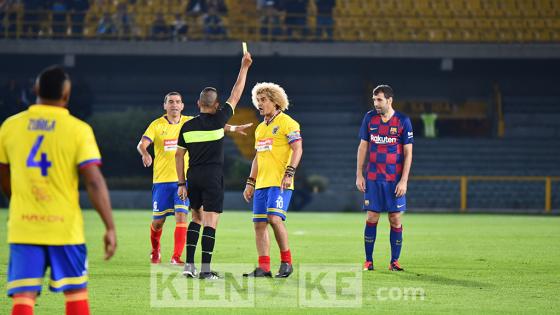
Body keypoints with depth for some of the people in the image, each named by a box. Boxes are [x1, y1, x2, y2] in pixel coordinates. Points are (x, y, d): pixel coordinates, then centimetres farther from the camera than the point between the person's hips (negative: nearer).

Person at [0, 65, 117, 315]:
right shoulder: (78, 130, -7)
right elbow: (94, 182, -12)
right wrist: (110, 228, -7)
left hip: (23, 226, 2)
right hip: (65, 226, -2)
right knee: (75, 291, 14)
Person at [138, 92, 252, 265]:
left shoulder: (189, 122, 5)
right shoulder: (157, 125, -2)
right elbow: (142, 144, -13)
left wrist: (233, 128, -9)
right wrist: (145, 154, -35)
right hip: (161, 179, -1)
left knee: (181, 216, -14)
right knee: (158, 221, 4)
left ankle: (176, 257, -12)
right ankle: (155, 250, 32)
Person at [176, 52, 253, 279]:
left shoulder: (187, 127, 4)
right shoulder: (217, 120, -8)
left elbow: (179, 155, 7)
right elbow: (235, 96, 0)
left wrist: (181, 183, 14)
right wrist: (244, 68, 9)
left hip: (193, 177, 5)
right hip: (213, 177, -5)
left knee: (197, 218, 17)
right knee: (210, 222, -4)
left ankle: (189, 264, 9)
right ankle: (205, 270, -7)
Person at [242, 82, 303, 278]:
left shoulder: (286, 123, -4)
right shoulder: (260, 128, 21)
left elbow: (297, 149, -11)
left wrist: (289, 173, -21)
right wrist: (250, 182, 21)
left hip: (280, 183, -8)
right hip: (262, 183, 8)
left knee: (274, 218, -20)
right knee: (259, 224, 2)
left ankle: (286, 261, -8)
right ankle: (264, 267, 4)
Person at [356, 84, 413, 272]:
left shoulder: (403, 121, -4)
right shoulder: (369, 118, 4)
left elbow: (408, 153, -3)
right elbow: (363, 147, 10)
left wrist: (403, 181, -9)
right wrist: (359, 175, 4)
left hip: (395, 180, -2)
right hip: (373, 179, 2)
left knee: (395, 219, -1)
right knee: (371, 218, 0)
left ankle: (394, 261, 7)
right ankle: (368, 261, 8)